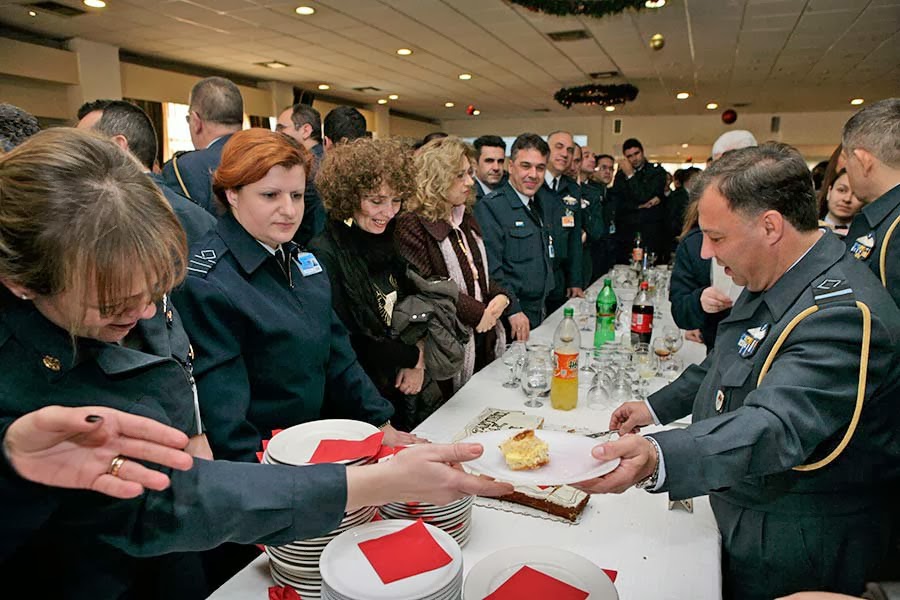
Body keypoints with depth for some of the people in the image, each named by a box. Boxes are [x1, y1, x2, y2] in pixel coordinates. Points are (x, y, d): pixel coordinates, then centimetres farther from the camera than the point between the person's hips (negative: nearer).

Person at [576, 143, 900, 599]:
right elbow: (733, 365, 15)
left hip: (796, 544, -8)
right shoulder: (772, 280, 0)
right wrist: (656, 406, 13)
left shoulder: (841, 314, -31)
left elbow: (776, 428, -45)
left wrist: (658, 458, -60)